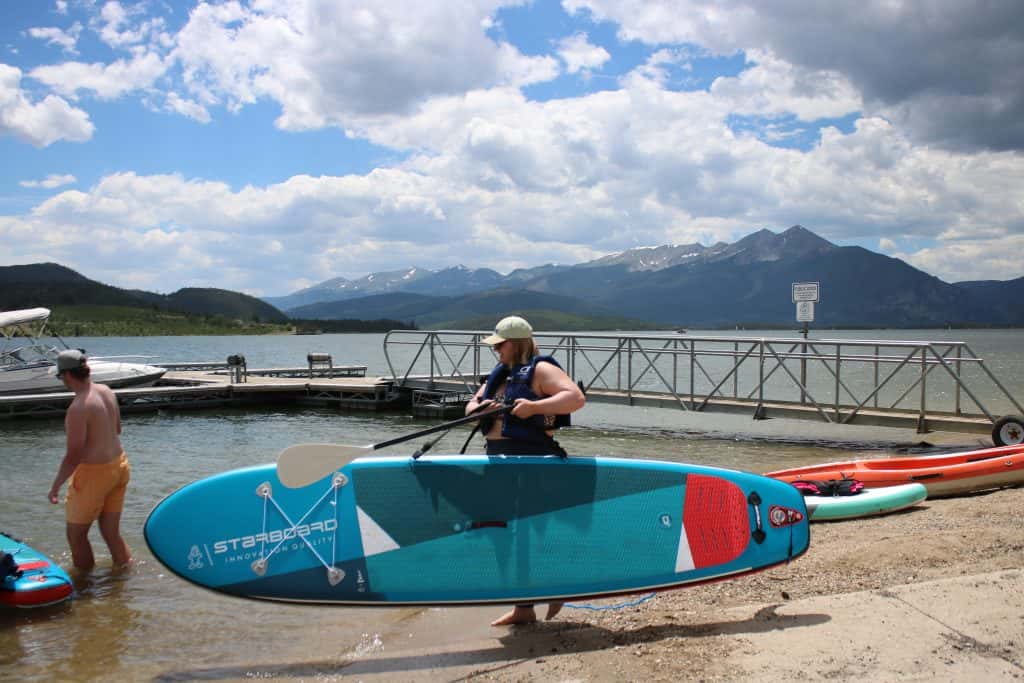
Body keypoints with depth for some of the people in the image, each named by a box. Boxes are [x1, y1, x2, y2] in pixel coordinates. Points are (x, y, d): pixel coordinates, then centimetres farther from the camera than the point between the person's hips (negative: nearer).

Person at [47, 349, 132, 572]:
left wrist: (55, 487, -10)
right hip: (119, 466, 8)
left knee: (76, 534, 12)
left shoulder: (78, 408, -23)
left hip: (94, 473, -8)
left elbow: (73, 456, -21)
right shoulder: (107, 391, 1)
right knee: (111, 532, 18)